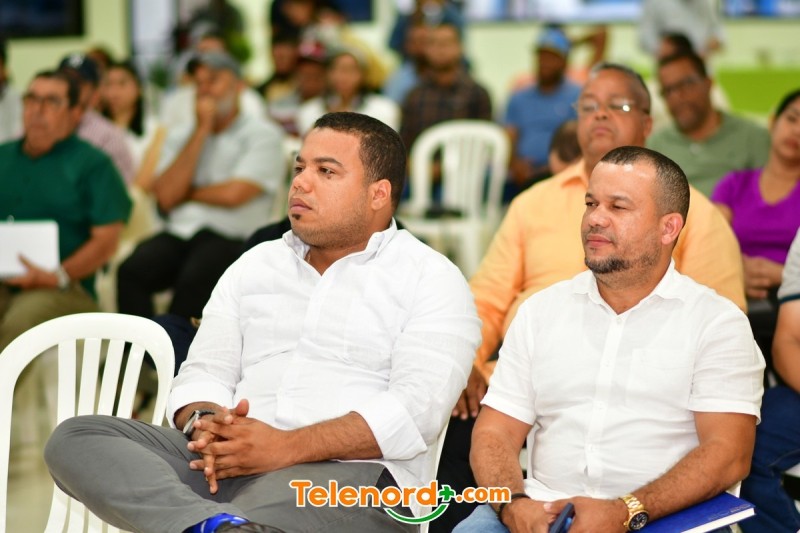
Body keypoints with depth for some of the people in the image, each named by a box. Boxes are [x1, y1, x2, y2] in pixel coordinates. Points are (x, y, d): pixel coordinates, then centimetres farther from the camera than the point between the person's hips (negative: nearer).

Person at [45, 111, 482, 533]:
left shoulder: (431, 279, 5)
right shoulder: (255, 265, 23)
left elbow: (418, 408, -9)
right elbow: (205, 371, 15)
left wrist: (287, 446, -19)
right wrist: (207, 426, -11)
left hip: (346, 474, -7)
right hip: (230, 461, 7)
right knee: (76, 438, -22)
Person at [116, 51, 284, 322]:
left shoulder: (263, 135, 4)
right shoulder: (180, 135, 19)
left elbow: (233, 194, -10)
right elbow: (165, 197, 2)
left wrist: (186, 192, 7)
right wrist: (201, 130, 3)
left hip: (232, 239, -4)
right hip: (178, 233, 4)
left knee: (195, 280, -36)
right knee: (131, 272, -26)